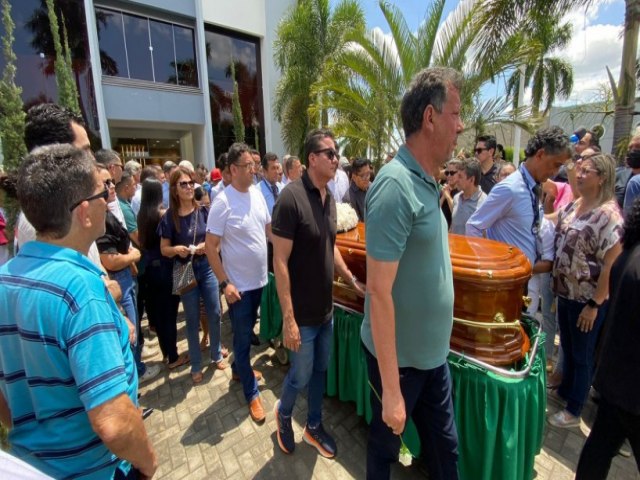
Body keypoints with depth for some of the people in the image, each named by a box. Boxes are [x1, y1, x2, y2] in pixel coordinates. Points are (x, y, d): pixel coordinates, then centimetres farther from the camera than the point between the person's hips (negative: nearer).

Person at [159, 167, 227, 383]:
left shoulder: (204, 211, -5)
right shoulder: (169, 217, -6)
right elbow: (164, 250, 0)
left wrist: (208, 245, -17)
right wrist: (176, 249, -20)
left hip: (207, 268, 1)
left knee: (214, 314, 9)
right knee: (192, 319, 10)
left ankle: (217, 354, 32)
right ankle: (196, 364, 27)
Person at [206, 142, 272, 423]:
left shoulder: (257, 194, 2)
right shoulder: (223, 202, -18)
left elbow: (269, 228, 13)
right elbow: (210, 246, -16)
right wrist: (224, 283, -19)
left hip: (260, 280, 7)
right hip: (239, 286, -6)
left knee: (246, 333, 25)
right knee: (243, 340, 9)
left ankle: (238, 369, 49)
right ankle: (251, 393, 27)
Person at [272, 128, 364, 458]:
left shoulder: (329, 198, 3)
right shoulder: (291, 198, -19)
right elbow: (280, 262, -20)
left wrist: (352, 279, 8)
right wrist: (288, 318, -20)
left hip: (327, 309, 7)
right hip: (303, 313, -7)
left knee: (320, 371, 20)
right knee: (301, 376, 12)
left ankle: (313, 427, 43)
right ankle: (283, 413, 43)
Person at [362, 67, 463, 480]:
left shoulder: (427, 183, 4)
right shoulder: (396, 186, -24)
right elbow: (379, 291, -26)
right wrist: (391, 389, -21)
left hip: (433, 353, 8)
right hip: (401, 358, -7)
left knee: (445, 446, 25)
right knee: (385, 444, 20)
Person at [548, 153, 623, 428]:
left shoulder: (608, 214, -18)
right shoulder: (572, 206, 4)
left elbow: (612, 265, -19)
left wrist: (595, 304, -18)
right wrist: (556, 285, 8)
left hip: (587, 299, -6)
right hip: (566, 293, 7)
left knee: (582, 355, 10)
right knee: (567, 348, 22)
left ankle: (574, 410, 27)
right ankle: (564, 391, 42)